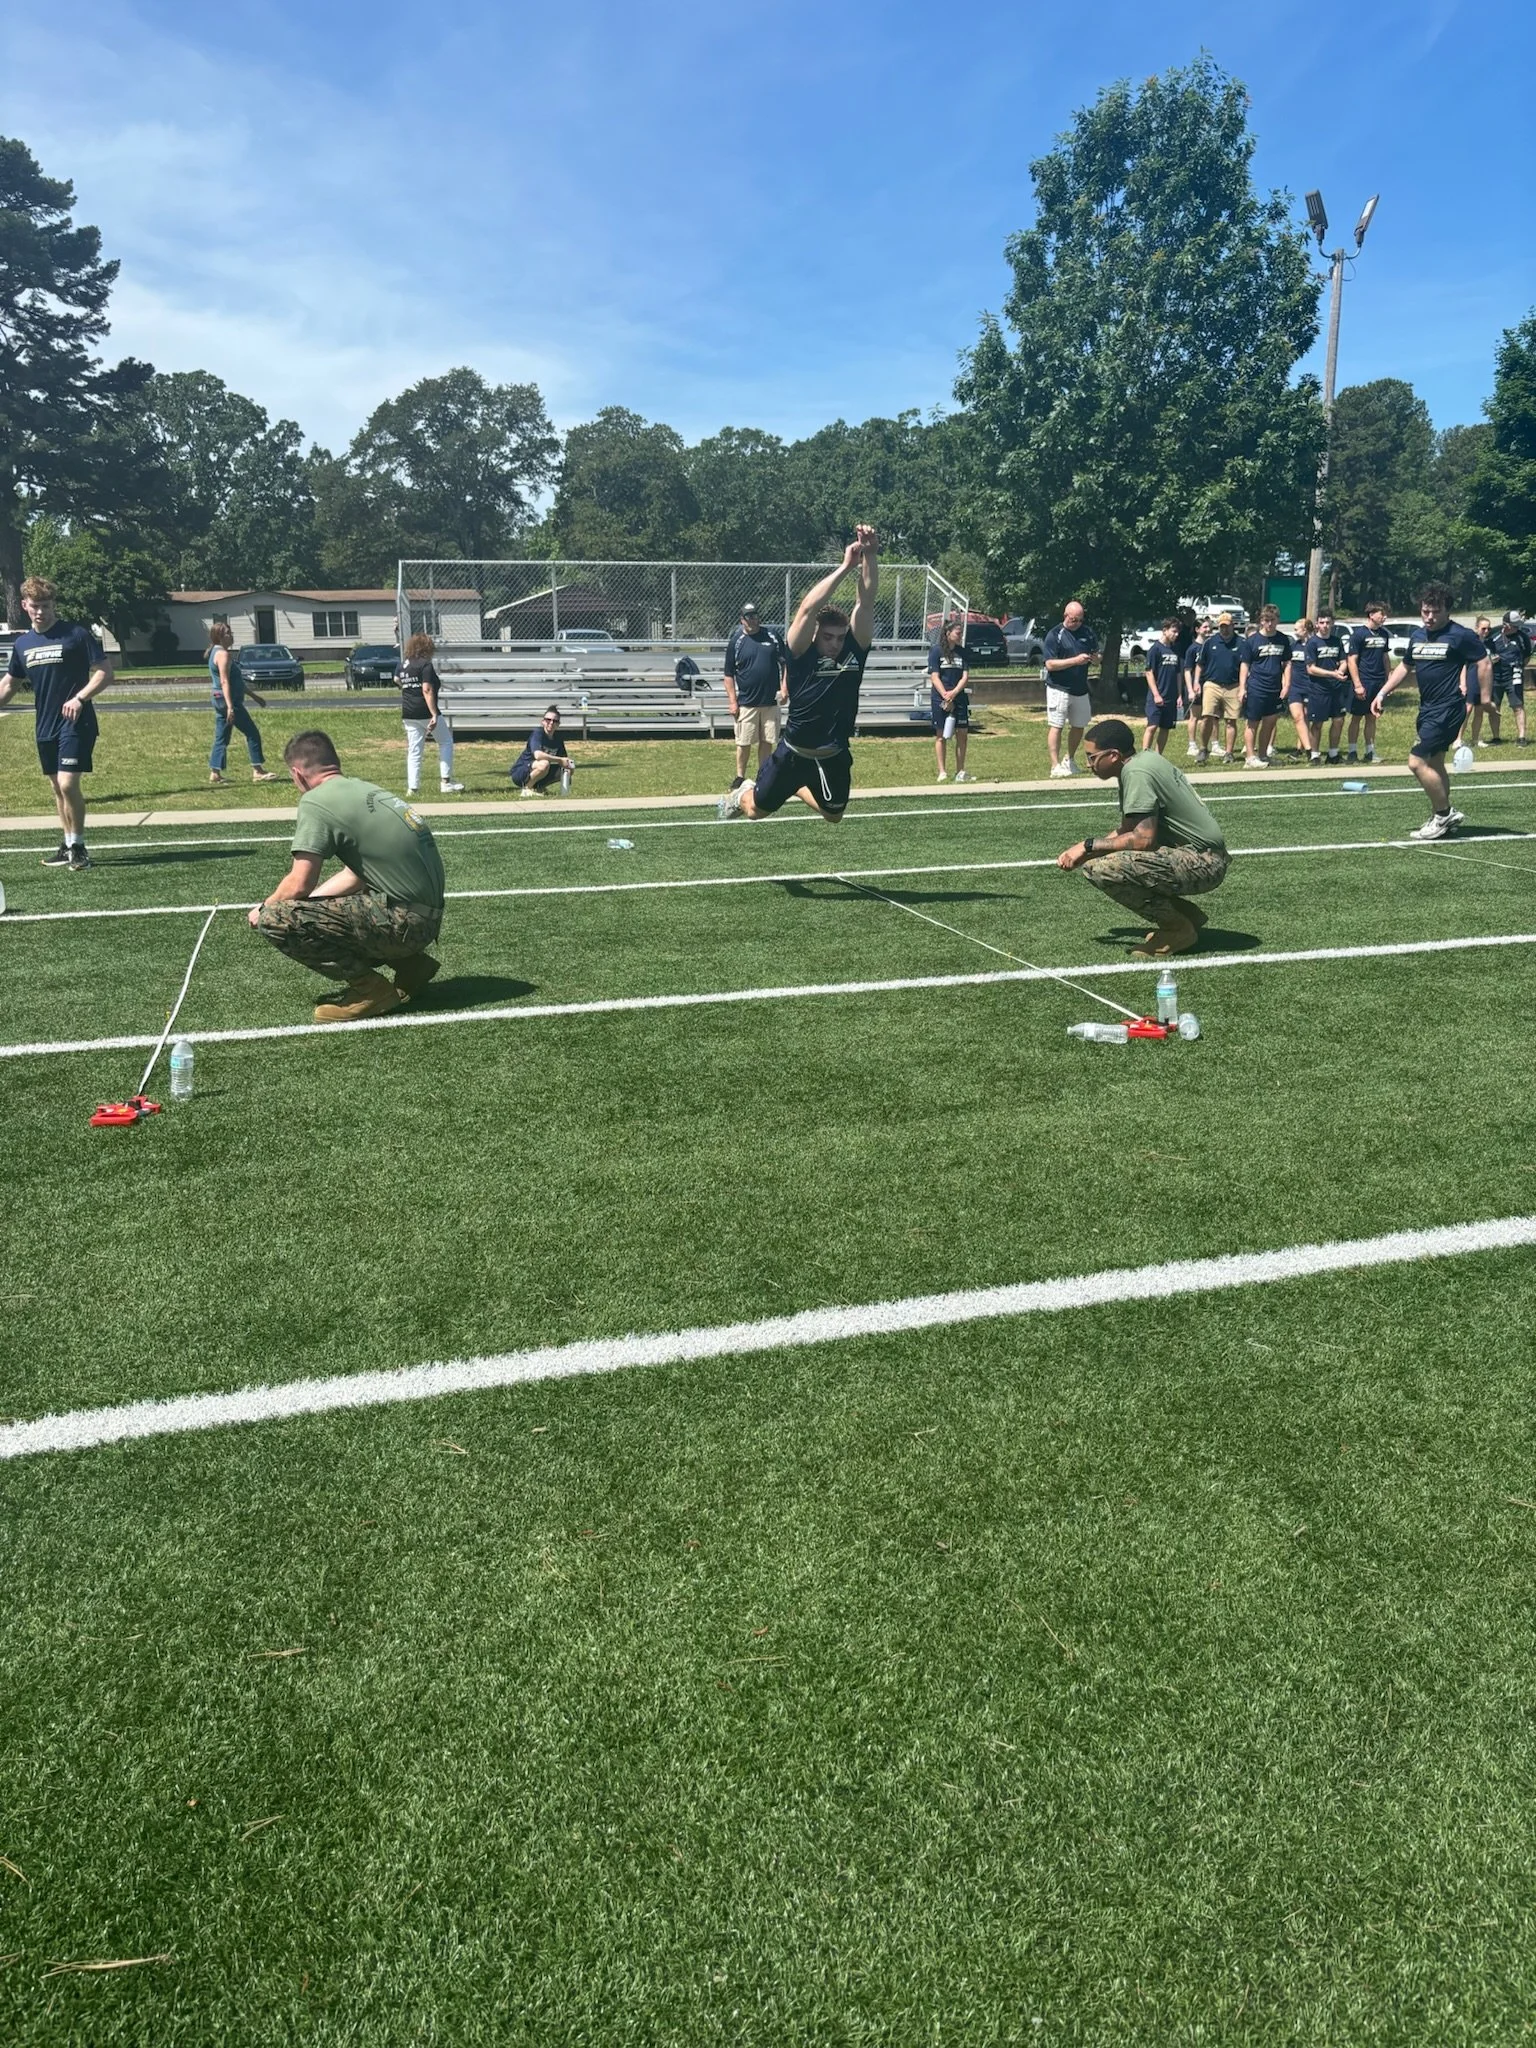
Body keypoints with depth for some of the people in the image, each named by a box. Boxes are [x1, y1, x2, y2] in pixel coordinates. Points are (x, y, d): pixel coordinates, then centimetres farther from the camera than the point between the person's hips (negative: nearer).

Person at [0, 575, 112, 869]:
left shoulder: (77, 634, -7)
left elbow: (105, 671, -8)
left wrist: (80, 697, -19)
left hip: (75, 723, -6)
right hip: (45, 726, 6)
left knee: (68, 784, -15)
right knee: (57, 787, 11)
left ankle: (78, 847, -2)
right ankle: (67, 845, 22)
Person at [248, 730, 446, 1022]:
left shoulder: (316, 802, -9)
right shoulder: (364, 788, 16)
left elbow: (299, 885, -11)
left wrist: (263, 909, 8)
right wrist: (309, 901, 24)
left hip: (405, 921, -9)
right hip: (428, 916, 9)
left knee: (274, 919, -12)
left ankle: (370, 989, -5)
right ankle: (409, 966, 17)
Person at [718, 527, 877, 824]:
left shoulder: (854, 651, -9)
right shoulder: (802, 654, -18)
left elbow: (866, 601, -19)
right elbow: (808, 608, -33)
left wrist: (870, 556, -32)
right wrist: (845, 566, -37)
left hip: (834, 756, 4)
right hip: (794, 753, -4)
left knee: (833, 816, 22)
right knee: (757, 811, 12)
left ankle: (797, 788, 51)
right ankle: (741, 794, 49)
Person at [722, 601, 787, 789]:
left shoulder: (772, 635, 5)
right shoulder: (736, 641, -1)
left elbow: (785, 663, 10)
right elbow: (728, 674, 1)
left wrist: (784, 688, -1)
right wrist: (732, 701, -5)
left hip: (771, 701, 2)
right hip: (746, 703, -2)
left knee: (767, 742, 7)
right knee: (744, 743, 0)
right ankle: (740, 777, 11)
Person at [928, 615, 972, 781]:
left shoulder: (962, 652, 7)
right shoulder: (936, 650, -4)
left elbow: (965, 676, 2)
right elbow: (934, 677, -8)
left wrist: (954, 693, -14)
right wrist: (946, 698, -14)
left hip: (959, 698, 4)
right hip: (939, 699, -4)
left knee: (963, 733, 1)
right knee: (941, 735, 1)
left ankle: (960, 771, 8)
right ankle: (942, 772, 7)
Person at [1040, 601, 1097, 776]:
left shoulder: (1087, 632, 8)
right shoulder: (1055, 635, -9)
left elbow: (1095, 652, 23)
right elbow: (1050, 664, -16)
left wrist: (1092, 657, -2)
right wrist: (1075, 660, -24)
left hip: (1081, 689, 6)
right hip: (1059, 689, -6)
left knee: (1079, 726, 14)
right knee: (1056, 726, -8)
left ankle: (1070, 760, 31)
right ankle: (1055, 766, -7)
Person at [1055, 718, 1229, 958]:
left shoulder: (1137, 773, -18)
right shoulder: (1145, 759, 12)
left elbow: (1143, 838, -25)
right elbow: (1128, 829, 19)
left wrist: (1088, 846, -14)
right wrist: (1084, 853, 9)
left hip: (1203, 864, -10)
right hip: (1202, 858, 10)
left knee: (1101, 869, -24)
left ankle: (1178, 929, -7)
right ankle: (1186, 915, 15)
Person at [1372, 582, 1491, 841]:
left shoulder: (1461, 635, -11)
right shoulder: (1417, 635, 10)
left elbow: (1483, 663, -9)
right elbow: (1404, 666, 23)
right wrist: (1382, 693, 16)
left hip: (1448, 709, -8)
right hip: (1428, 708, 9)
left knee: (1417, 761, -13)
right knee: (1434, 764, 14)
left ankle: (1445, 814, -1)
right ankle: (1441, 819, 23)